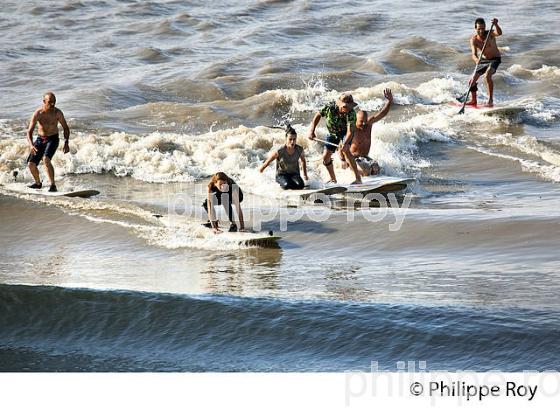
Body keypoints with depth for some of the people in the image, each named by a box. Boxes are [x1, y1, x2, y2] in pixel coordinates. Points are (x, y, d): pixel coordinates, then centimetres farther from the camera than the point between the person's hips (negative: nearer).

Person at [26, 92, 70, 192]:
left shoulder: (57, 113, -15)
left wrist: (66, 143, -14)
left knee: (46, 159, -29)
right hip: (40, 139, 3)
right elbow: (29, 131, -16)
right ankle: (38, 183, 29)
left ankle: (53, 185, -27)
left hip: (52, 139, -3)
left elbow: (65, 128, -2)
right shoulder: (38, 113, -15)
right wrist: (31, 145, -34)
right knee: (31, 164, 1)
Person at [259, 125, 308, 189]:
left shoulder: (299, 149, -11)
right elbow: (268, 161, -2)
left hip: (294, 174, 3)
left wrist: (305, 175, 17)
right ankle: (282, 184, 2)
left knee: (300, 186, -30)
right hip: (282, 174, -3)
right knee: (287, 185, -36)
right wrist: (262, 169, 13)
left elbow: (303, 161, 12)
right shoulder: (280, 151, -20)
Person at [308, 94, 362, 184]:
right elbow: (318, 116, -9)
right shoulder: (330, 107, -26)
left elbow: (350, 131, -41)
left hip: (345, 132, -4)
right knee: (325, 157, 1)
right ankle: (333, 180, 26)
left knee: (345, 151, -32)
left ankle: (358, 178, -29)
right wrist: (312, 131, -18)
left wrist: (345, 144, -58)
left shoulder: (351, 113, -33)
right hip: (333, 133, 4)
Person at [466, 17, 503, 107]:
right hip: (483, 60, 5)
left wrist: (496, 25, -64)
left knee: (487, 76, -30)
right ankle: (474, 100, 27)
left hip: (494, 59, -5)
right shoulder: (474, 40, -15)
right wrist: (476, 59, -50)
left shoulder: (489, 34, -21)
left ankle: (490, 100, -24)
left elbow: (499, 33, -43)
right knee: (472, 80, 4)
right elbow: (474, 54, -26)